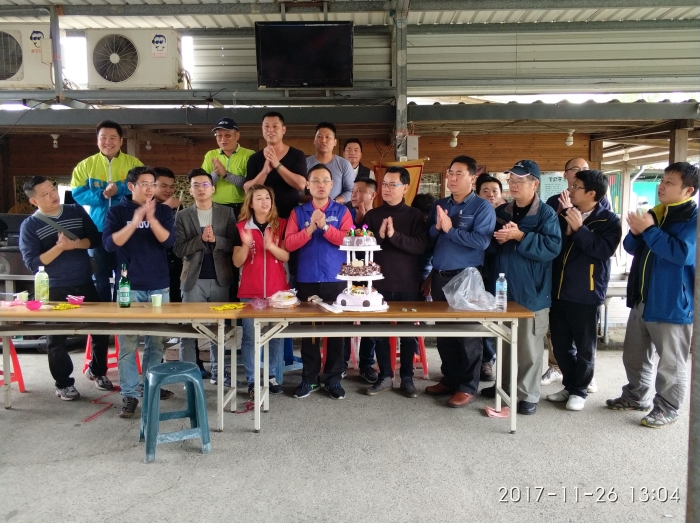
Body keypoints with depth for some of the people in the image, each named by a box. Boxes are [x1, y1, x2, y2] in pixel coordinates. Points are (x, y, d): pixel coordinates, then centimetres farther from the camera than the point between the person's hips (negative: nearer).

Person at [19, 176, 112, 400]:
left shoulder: (77, 211, 3)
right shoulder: (29, 225, -5)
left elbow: (96, 238, 2)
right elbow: (32, 263, -11)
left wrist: (75, 244, -16)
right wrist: (59, 247, -22)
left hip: (85, 285, 3)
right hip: (54, 290, -2)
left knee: (100, 329, 10)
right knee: (56, 339, 6)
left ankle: (97, 371, 32)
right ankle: (64, 383, 23)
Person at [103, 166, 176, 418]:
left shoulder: (163, 211, 7)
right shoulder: (117, 212, 2)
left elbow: (169, 241, -6)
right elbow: (109, 243, -10)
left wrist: (151, 218, -20)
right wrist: (134, 222, -20)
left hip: (159, 286, 2)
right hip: (129, 286, -2)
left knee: (156, 340, 9)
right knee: (128, 342, -4)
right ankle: (129, 394, 3)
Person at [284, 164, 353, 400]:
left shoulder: (342, 211, 5)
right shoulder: (298, 212, 7)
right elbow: (289, 243, -3)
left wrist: (325, 226, -16)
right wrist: (311, 228, -15)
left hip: (336, 280, -1)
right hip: (306, 280, 1)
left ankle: (334, 379, 16)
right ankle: (309, 378, 19)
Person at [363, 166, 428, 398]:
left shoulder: (415, 215, 1)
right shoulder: (372, 215, 6)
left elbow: (420, 246, -12)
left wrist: (394, 235, -23)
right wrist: (379, 236, -18)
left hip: (406, 283, -1)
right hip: (379, 282, 2)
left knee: (408, 332, 7)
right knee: (379, 331, 7)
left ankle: (407, 378, 20)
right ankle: (385, 376, 20)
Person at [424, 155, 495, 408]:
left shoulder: (482, 207, -5)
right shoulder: (439, 205, 12)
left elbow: (481, 241, -20)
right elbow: (427, 238, 10)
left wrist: (450, 229, -16)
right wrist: (436, 228, -10)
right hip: (439, 276, 6)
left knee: (467, 333, 1)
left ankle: (467, 386, 12)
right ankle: (449, 379, 27)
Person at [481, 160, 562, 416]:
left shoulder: (546, 213, -7)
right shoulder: (501, 212, 10)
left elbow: (552, 247, -19)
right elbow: (488, 245, 11)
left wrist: (519, 236, -22)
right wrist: (499, 239, -10)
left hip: (531, 292, -6)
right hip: (503, 289, 6)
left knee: (529, 346, 1)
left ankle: (528, 394, 13)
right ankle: (504, 385, 32)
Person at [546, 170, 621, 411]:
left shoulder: (609, 220, -4)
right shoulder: (564, 215, 11)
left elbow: (604, 250, -18)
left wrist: (579, 229, -21)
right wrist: (566, 230, -7)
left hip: (585, 294, -5)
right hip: (558, 291, 5)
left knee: (584, 347, 6)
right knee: (560, 345, 13)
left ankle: (579, 390, 22)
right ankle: (569, 385, 29)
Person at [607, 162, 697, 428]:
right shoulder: (654, 213, 12)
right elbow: (631, 248, 16)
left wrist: (649, 229, -22)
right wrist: (635, 233, -6)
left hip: (672, 304, -8)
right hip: (642, 301, 8)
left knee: (671, 364, 5)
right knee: (634, 356, 19)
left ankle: (666, 409, 20)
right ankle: (636, 396, 35)